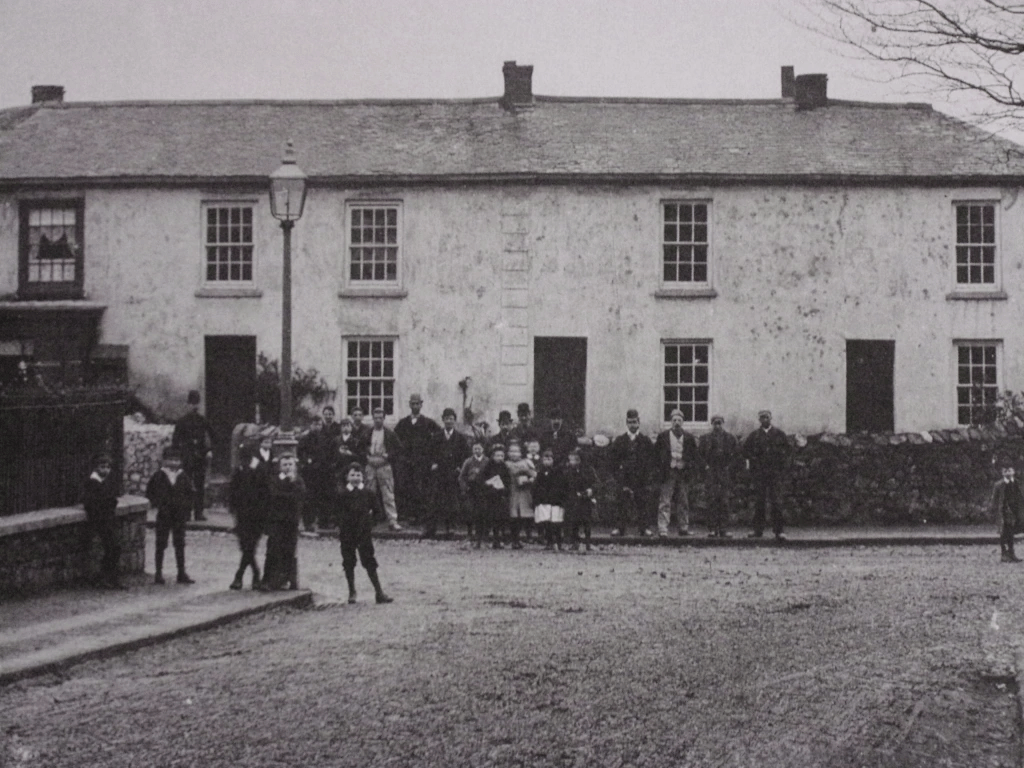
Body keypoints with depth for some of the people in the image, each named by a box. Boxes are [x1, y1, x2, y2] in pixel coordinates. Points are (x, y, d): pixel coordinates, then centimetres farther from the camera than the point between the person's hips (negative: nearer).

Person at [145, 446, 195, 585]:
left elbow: (191, 493, 12)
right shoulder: (159, 476, -2)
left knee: (180, 544, 6)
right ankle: (158, 573, 6)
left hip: (179, 515, 2)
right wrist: (158, 504, -7)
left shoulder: (183, 476, 4)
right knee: (161, 544, 1)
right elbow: (149, 492, 3)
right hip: (164, 515, -2)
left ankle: (182, 573, 11)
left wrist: (185, 506, -1)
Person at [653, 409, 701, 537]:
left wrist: (686, 464, -5)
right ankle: (663, 530, -10)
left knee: (683, 503, 8)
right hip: (668, 473, -3)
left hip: (683, 473, 3)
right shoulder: (663, 436, 2)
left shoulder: (689, 438, 7)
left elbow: (695, 456, 10)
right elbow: (656, 454, 6)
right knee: (665, 503, -7)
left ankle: (684, 528, 16)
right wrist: (661, 468, -4)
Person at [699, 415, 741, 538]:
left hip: (726, 473, 1)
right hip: (711, 473, -1)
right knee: (712, 500, -9)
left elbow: (737, 454, 11)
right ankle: (712, 529, -9)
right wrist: (705, 466, -2)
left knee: (725, 501, -5)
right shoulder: (705, 438, 11)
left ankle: (723, 529, -2)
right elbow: (699, 454, 10)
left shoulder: (731, 439, 12)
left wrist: (730, 467, -1)